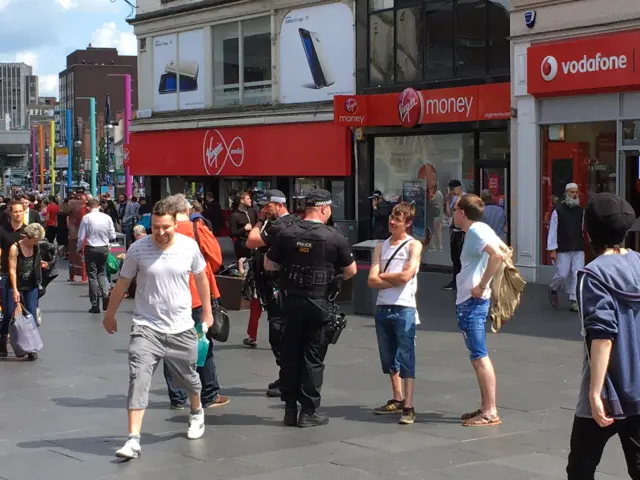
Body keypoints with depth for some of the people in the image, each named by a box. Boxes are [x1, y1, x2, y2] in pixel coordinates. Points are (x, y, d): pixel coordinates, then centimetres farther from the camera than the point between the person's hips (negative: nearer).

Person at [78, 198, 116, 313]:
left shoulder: (86, 218, -9)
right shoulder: (107, 217, -1)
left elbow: (81, 237, -9)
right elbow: (113, 237, 1)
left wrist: (79, 249, 8)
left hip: (91, 249, -3)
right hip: (104, 248, 3)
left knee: (92, 275, 6)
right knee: (101, 273, 21)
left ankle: (95, 305, 6)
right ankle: (105, 293, -5)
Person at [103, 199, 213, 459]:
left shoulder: (189, 246, -8)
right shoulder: (138, 249, -11)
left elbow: (201, 278, 10)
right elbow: (122, 283, 3)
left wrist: (207, 311, 15)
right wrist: (110, 314, 11)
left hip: (181, 327, 2)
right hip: (146, 327, -2)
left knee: (188, 377, 17)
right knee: (138, 379, -14)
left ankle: (197, 412, 49)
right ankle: (133, 439, -13)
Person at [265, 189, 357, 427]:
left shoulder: (286, 233, -2)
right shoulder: (334, 237, -11)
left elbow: (268, 265, 6)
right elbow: (351, 271, -2)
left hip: (292, 302, 3)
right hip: (319, 304, -3)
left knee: (290, 355, 12)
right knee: (313, 358, 4)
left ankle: (290, 409, 17)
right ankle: (308, 412, 7)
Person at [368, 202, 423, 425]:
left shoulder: (413, 245, 0)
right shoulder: (381, 247, 13)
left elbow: (405, 275, -14)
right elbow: (372, 281, 2)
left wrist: (383, 276, -1)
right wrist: (395, 279, -11)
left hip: (404, 308, -6)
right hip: (382, 308, 6)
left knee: (406, 358, -7)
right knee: (388, 358, 14)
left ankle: (408, 407, -8)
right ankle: (397, 400, 27)